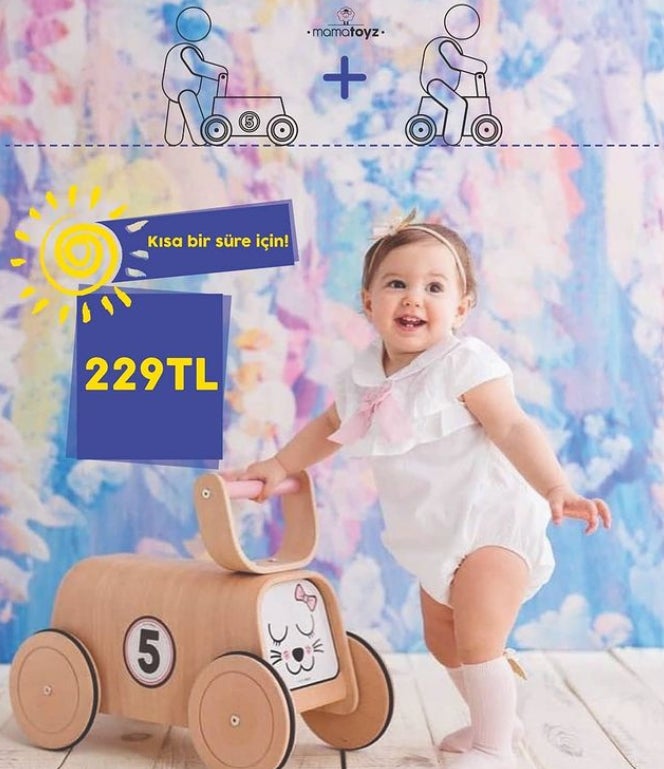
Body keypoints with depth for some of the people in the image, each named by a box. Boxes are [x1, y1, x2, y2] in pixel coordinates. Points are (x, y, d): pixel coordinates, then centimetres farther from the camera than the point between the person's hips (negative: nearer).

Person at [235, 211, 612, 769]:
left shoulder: (466, 364, -20)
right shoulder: (363, 378, 0)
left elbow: (514, 429, -29)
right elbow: (329, 427, 19)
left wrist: (556, 489, -42)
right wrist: (281, 465, 14)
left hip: (493, 527, -8)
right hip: (438, 539, 8)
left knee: (476, 642, -15)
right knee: (442, 639, 21)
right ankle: (493, 719, 43)